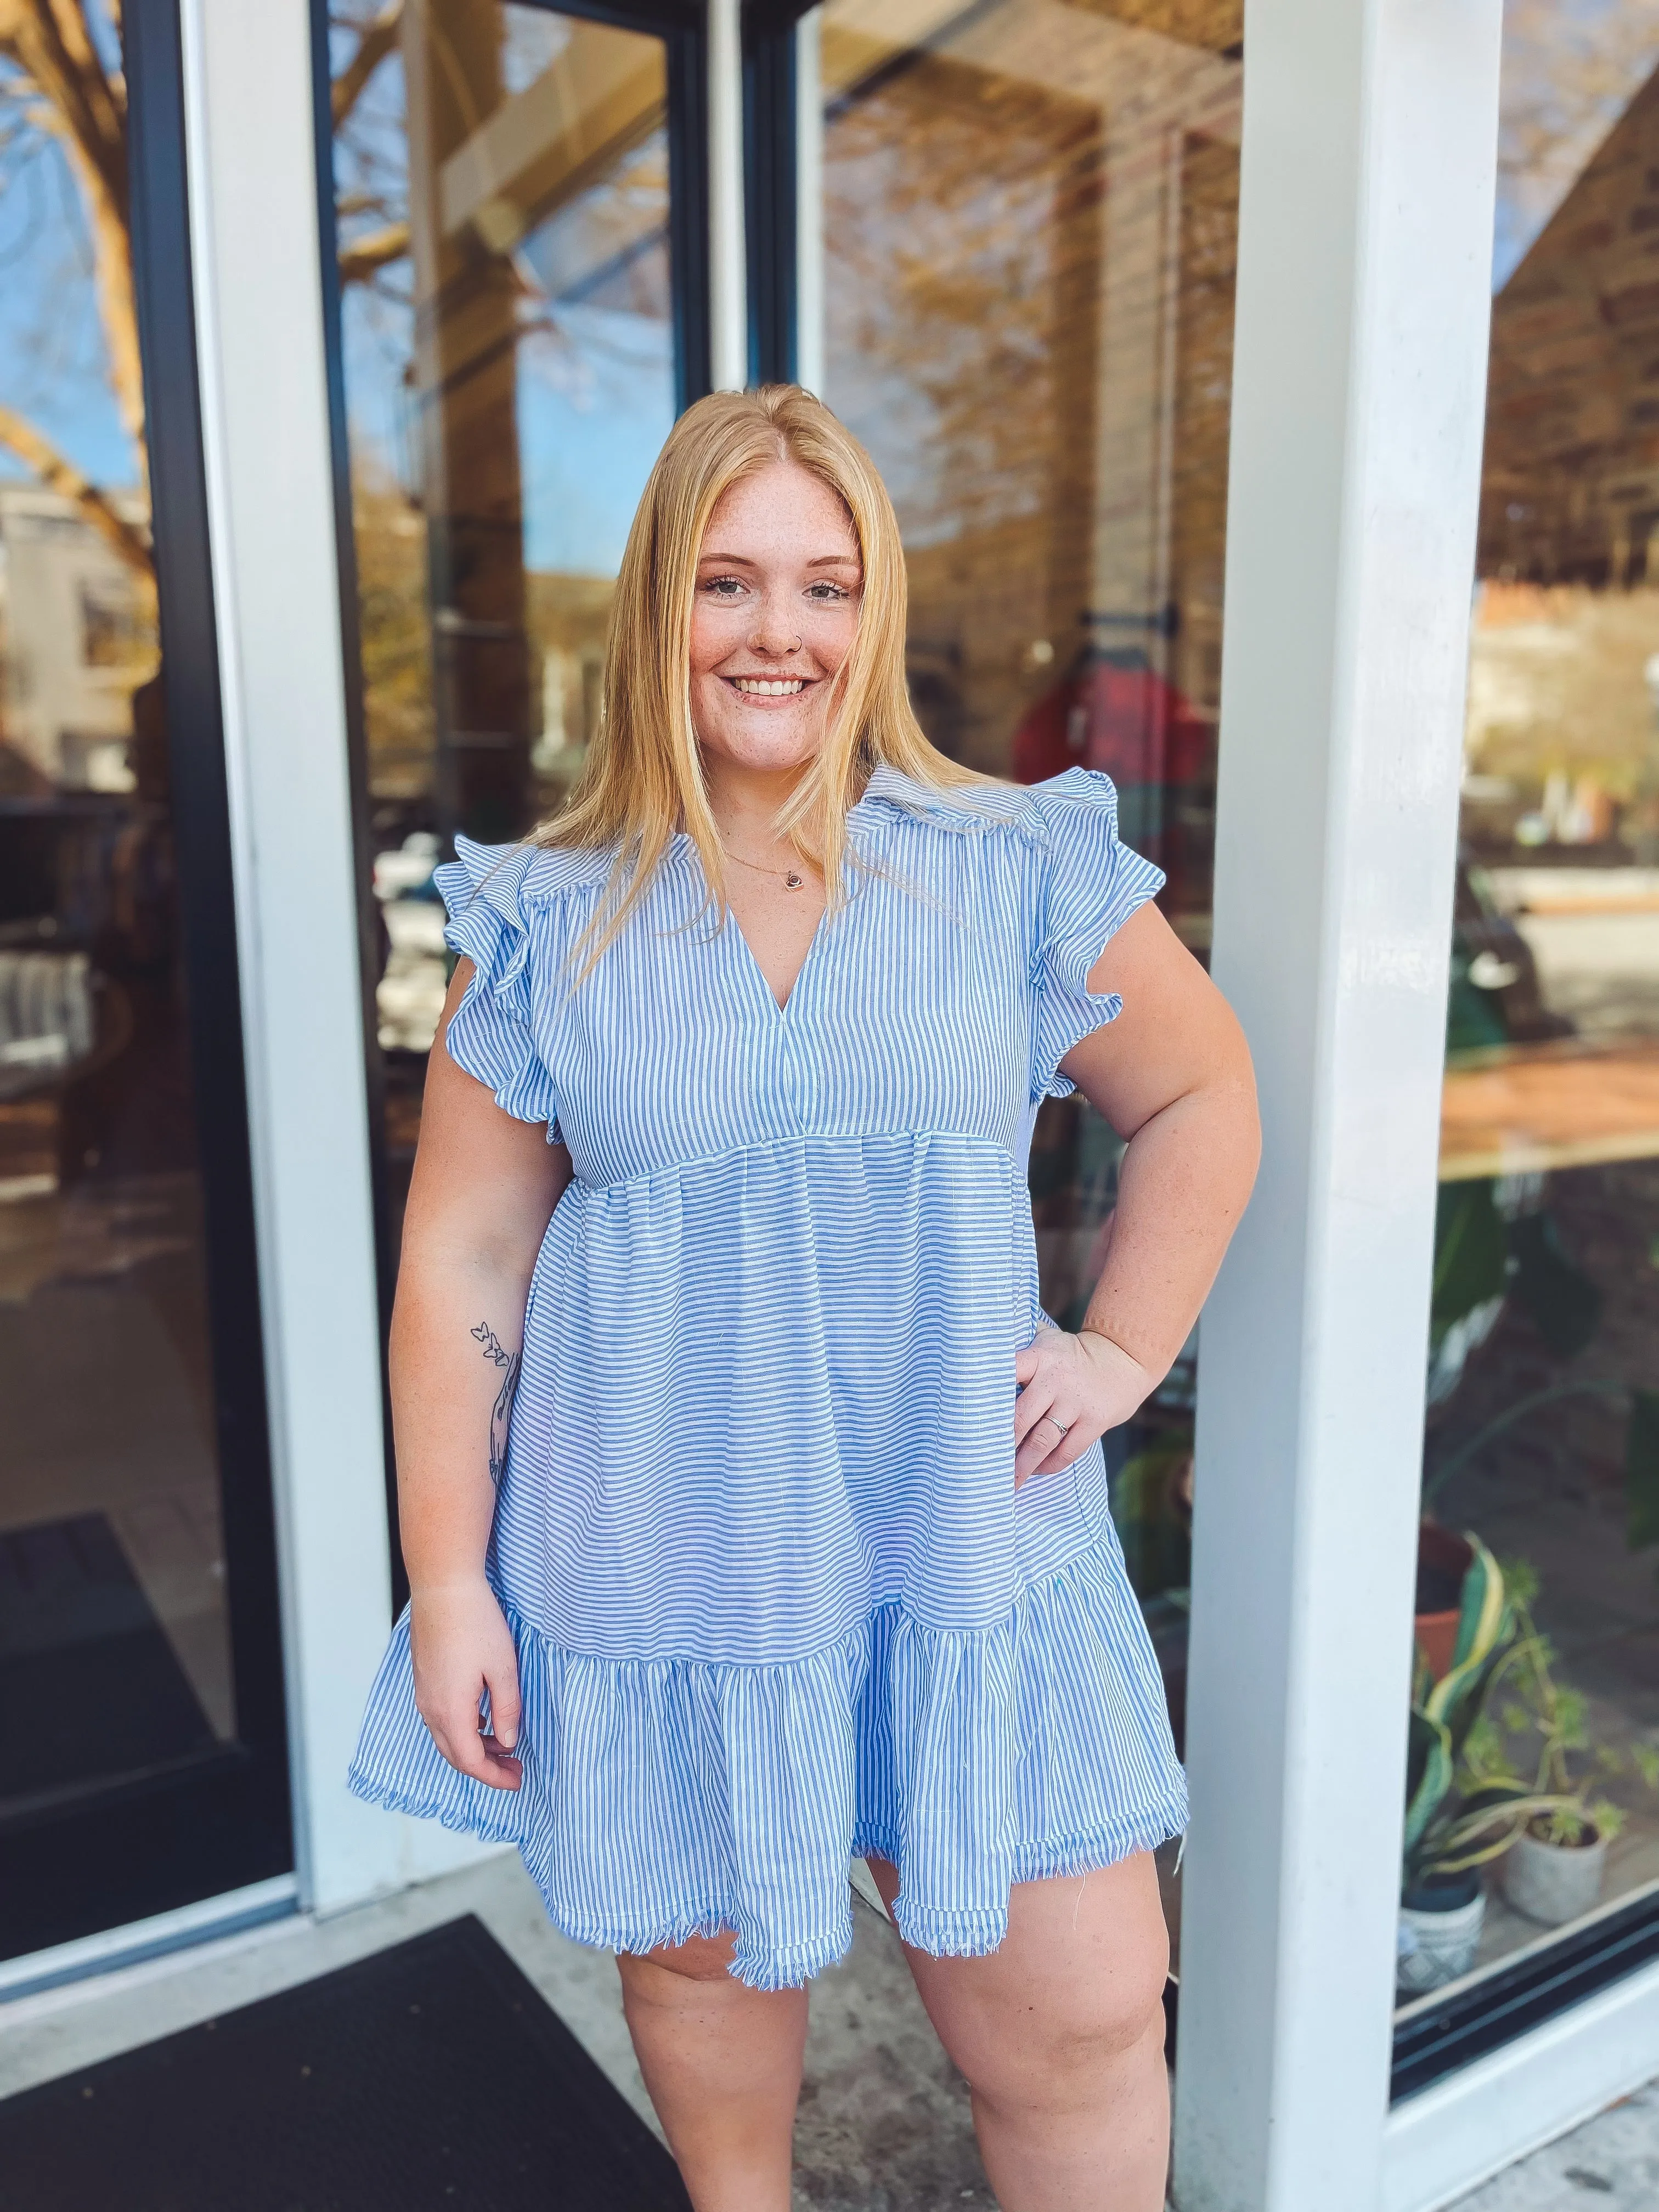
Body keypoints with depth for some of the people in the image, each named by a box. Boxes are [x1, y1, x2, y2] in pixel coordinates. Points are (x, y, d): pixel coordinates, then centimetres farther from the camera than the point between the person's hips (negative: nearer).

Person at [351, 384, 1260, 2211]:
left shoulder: (1022, 872, -1)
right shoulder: (549, 924, -2)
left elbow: (1201, 1096, 11)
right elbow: (460, 1262, 1)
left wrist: (1128, 1346, 2)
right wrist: (448, 1580, 0)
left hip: (965, 1535, 0)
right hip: (661, 1559, 1)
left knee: (1082, 2013, 6)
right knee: (700, 1956, 20)